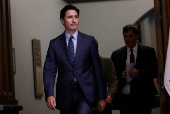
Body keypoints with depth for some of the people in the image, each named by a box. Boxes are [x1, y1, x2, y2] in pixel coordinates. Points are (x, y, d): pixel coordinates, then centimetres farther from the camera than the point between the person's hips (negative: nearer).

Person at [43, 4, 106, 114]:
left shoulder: (89, 40, 4)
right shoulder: (55, 43, 5)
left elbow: (97, 69, 5)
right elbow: (49, 71, 0)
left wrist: (102, 97, 2)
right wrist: (49, 95, -16)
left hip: (86, 93, -1)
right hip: (65, 95, 2)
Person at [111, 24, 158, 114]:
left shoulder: (148, 51, 6)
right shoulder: (116, 54, 12)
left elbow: (155, 71, 0)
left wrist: (139, 73, -14)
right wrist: (121, 75, -11)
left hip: (143, 97, -1)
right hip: (124, 99, 2)